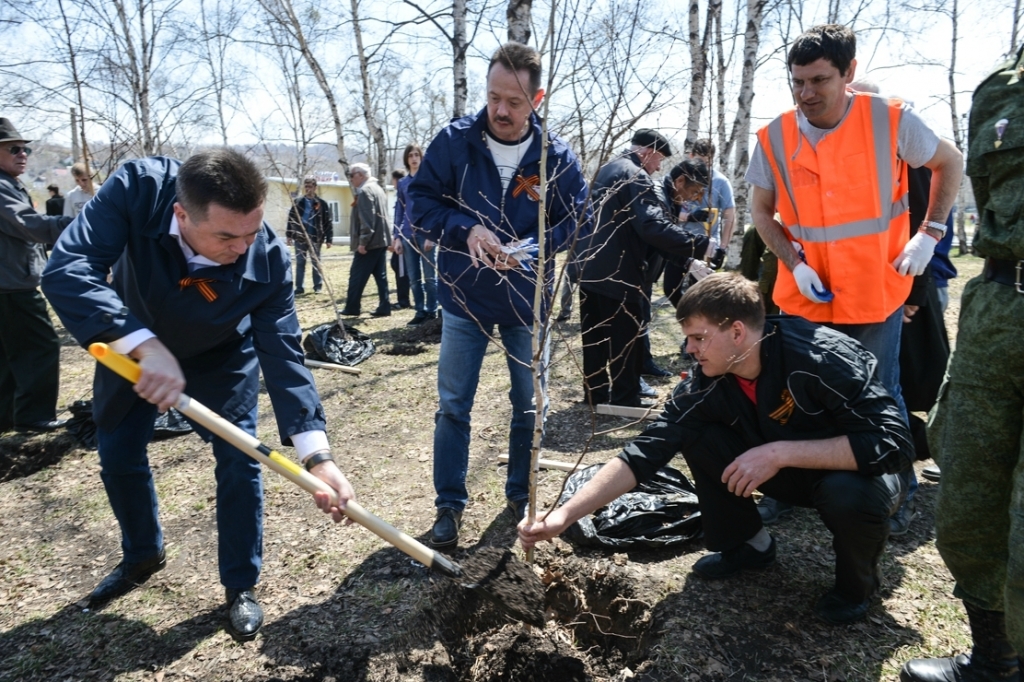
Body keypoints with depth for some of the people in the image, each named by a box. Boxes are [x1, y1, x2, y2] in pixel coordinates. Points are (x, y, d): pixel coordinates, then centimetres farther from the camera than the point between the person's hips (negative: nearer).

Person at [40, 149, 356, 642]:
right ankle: (142, 555, 40)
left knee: (238, 463, -7)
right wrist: (144, 345, -55)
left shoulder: (268, 259, -36)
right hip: (131, 346, 2)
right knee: (118, 459, 13)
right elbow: (66, 270, -42)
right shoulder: (137, 188, -37)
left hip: (221, 356, -1)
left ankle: (240, 586, 14)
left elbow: (283, 353, -35)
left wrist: (316, 454, -43)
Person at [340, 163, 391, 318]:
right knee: (381, 275, 6)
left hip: (370, 241, -10)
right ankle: (384, 307, 5)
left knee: (357, 276, -1)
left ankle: (352, 307, 5)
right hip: (381, 239, 10)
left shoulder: (365, 191, -13)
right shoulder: (377, 188, 19)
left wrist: (363, 241, -21)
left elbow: (366, 219, -21)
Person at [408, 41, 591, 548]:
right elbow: (420, 201, -7)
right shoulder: (454, 141, -10)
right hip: (463, 299, -1)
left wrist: (530, 247, -21)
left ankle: (521, 496, 31)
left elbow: (578, 220, -3)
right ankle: (449, 505, 19)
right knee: (453, 407, 4)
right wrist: (465, 229, -25)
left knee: (530, 405, 11)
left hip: (527, 301, 1)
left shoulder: (557, 155, -8)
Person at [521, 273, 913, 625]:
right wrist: (563, 517, -29)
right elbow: (644, 454, -22)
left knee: (849, 492, -37)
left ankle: (857, 579, -2)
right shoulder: (705, 385, -19)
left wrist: (781, 452, -40)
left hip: (855, 473, -4)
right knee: (697, 436, -15)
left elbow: (894, 443, -35)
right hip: (788, 469, 4)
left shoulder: (822, 357, -32)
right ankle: (746, 544, 8)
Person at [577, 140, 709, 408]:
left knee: (595, 335, 14)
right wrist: (700, 245, -26)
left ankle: (595, 393, 22)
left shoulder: (607, 170, 16)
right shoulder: (636, 177, -14)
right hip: (618, 273, -9)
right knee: (626, 337, 2)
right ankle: (625, 398, 10)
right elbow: (653, 226, -27)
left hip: (590, 268, 9)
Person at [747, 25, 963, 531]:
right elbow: (761, 212, 4)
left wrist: (930, 232, -5)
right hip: (804, 296, 1)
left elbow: (949, 163, 6)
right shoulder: (775, 138, -6)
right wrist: (794, 265, -10)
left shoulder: (891, 120, -9)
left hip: (876, 291, -1)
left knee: (881, 397, 10)